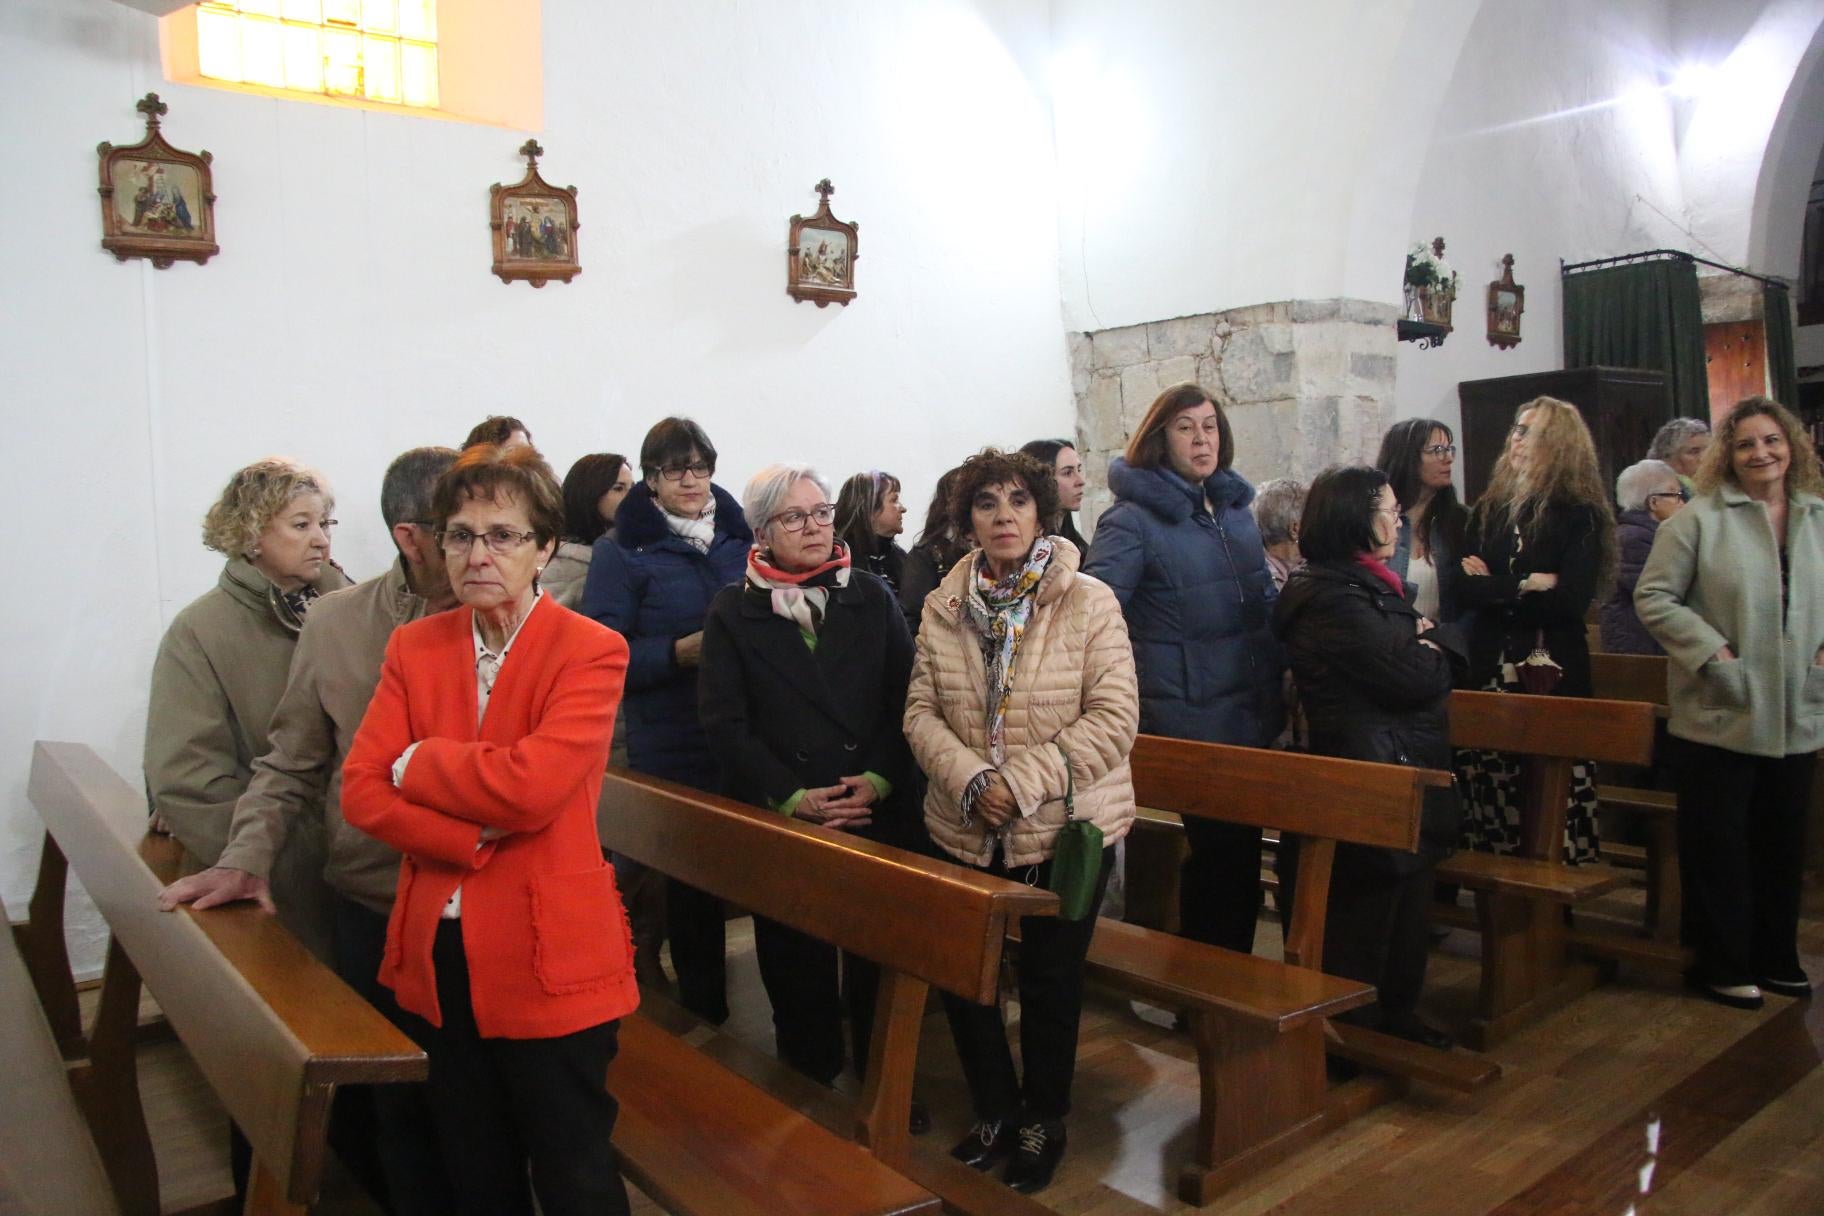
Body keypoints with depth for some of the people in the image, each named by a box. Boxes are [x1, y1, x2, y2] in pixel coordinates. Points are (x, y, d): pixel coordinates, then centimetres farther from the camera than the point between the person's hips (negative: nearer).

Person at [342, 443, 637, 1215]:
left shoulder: (591, 651, -10)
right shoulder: (414, 646, 6)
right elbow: (361, 791, -2)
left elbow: (528, 788, -22)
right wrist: (472, 842, -16)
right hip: (436, 956, 5)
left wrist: (416, 762, -7)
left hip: (549, 958, -5)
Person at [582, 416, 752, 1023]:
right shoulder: (622, 550, -1)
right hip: (672, 750, -3)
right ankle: (705, 1010, 25)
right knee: (692, 881, 6)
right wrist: (680, 653, -19)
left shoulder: (740, 535, 9)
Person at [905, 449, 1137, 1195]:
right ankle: (996, 1112, 38)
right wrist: (969, 780, -17)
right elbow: (922, 712, 0)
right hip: (965, 829, 3)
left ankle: (1043, 1123, 36)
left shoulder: (1089, 603, -10)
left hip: (1067, 827, -3)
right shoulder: (942, 608, 1)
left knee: (1051, 983, 11)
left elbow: (1114, 718, -15)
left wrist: (1023, 781, -21)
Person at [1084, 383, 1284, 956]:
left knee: (1241, 848, 16)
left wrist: (1281, 672, 17)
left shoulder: (1235, 508, 11)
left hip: (1251, 712, 7)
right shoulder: (1132, 519, -11)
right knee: (1219, 850, 2)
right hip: (1190, 718, -7)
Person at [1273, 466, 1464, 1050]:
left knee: (1406, 898, 20)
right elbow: (1414, 679, -23)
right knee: (1366, 910, 3)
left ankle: (1396, 1009, 34)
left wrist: (1426, 643, -9)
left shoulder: (1370, 586, 14)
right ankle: (1351, 1027, 17)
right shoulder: (1333, 597, -20)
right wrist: (1429, 653, -2)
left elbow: (1446, 654, 13)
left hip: (1404, 775, 10)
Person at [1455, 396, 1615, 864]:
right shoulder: (1489, 510, 13)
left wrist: (1496, 589, -3)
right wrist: (1526, 585, -8)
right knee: (1489, 786, 0)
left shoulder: (1580, 515, 0)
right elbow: (1464, 592, 3)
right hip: (1492, 669, 4)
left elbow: (1572, 600, -11)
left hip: (1553, 673, -4)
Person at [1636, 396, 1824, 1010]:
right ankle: (1722, 964, 16)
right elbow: (1653, 597, -9)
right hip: (1721, 713, -5)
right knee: (1718, 842, 3)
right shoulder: (1700, 519, -6)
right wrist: (1711, 651, -16)